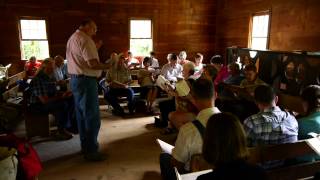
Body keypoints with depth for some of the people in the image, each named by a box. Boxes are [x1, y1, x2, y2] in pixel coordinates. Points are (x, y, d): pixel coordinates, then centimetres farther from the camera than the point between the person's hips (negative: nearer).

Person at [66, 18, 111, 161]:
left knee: (81, 114, 16)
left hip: (75, 79, 10)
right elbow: (93, 64, -24)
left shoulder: (72, 38, 16)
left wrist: (94, 49, 17)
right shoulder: (85, 39, -15)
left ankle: (85, 145, 27)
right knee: (92, 117, -4)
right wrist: (109, 66, -9)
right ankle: (91, 151, 3)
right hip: (86, 81, -10)